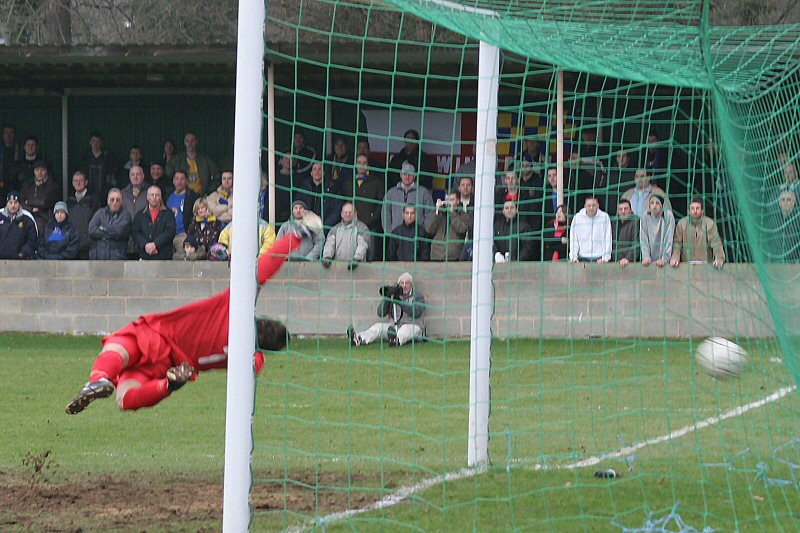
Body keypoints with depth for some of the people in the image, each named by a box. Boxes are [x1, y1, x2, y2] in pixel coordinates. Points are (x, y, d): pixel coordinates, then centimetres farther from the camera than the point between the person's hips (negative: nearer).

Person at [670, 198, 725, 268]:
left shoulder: (709, 223, 1)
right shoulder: (681, 223, 5)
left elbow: (716, 243, -6)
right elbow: (677, 243, 1)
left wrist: (719, 258, -23)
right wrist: (675, 257, -16)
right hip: (686, 265, 1)